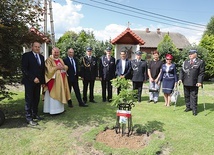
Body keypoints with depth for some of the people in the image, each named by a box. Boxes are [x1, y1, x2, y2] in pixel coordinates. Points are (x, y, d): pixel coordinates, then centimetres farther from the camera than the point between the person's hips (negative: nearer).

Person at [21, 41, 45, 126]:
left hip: (38, 81, 6)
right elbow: (24, 69, -11)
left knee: (36, 99, 10)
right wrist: (33, 78, -17)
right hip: (29, 81, -6)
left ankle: (35, 114, 21)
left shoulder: (41, 57, 14)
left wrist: (43, 80, 7)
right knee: (29, 100, -1)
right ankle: (29, 118, 4)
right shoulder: (26, 55, -4)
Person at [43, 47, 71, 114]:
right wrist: (57, 67, -15)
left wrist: (63, 67, -10)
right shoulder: (49, 60, -6)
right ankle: (53, 110, 1)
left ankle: (59, 108, 19)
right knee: (53, 94, -5)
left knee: (60, 94, 10)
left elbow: (66, 67, 11)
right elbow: (49, 69, -18)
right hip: (53, 80, -7)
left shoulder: (60, 60, 16)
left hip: (61, 80, 7)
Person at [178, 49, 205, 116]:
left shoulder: (200, 62, -1)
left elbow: (201, 73, -5)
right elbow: (182, 71, 8)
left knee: (193, 96, 1)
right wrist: (180, 79, -3)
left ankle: (194, 109, 11)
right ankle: (188, 107, 26)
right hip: (185, 82, 4)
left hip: (194, 83, -4)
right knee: (186, 95, 12)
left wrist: (200, 82, -14)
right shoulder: (186, 62, 10)